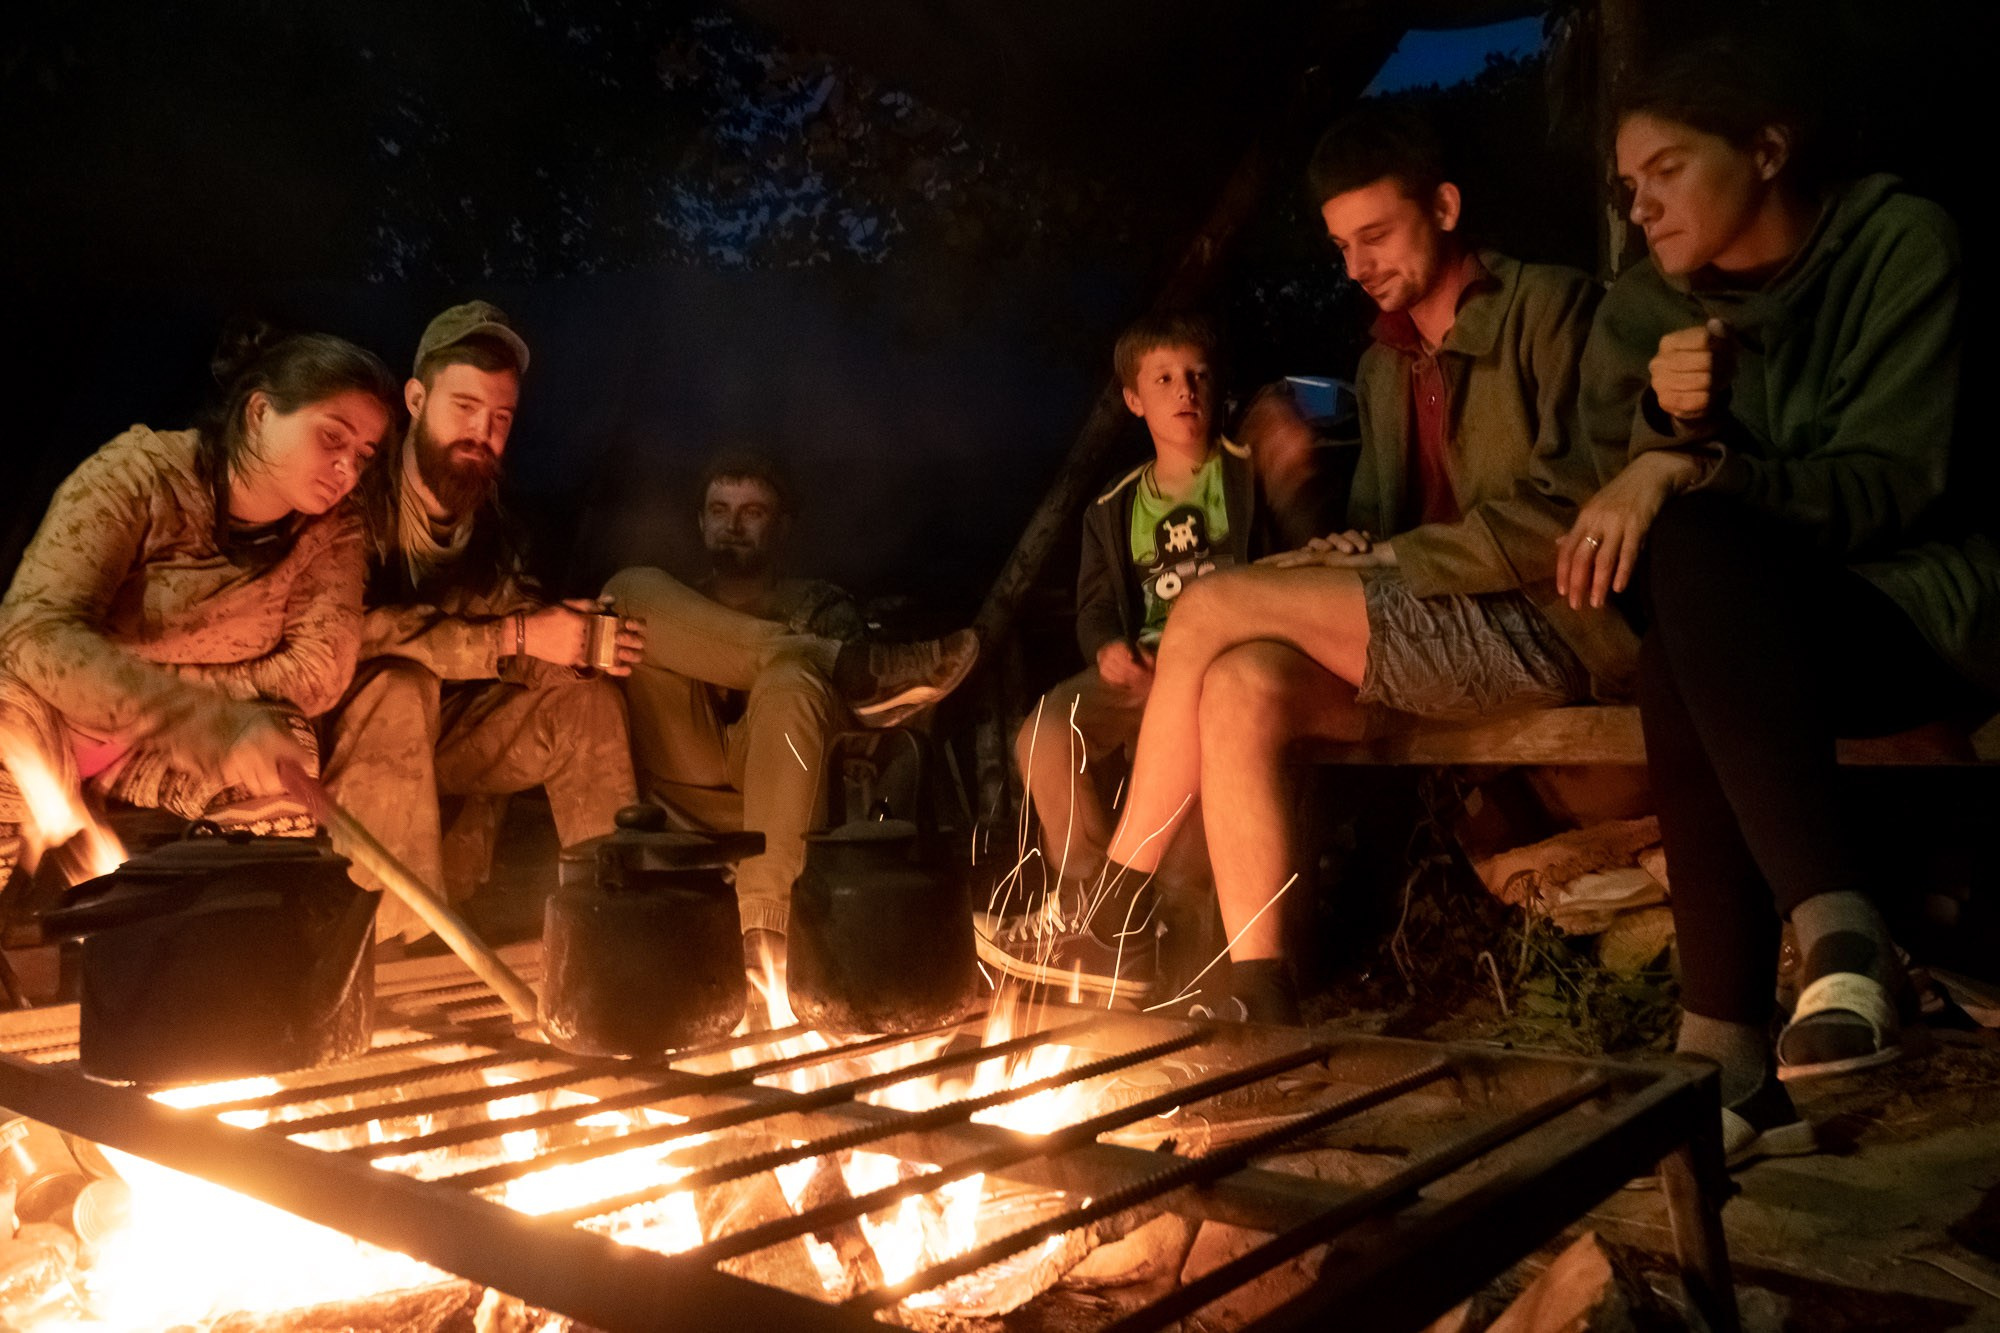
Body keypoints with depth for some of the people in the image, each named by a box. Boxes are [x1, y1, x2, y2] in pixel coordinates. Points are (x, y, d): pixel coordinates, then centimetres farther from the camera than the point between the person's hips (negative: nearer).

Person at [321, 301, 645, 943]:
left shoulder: (487, 528, 5)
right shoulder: (361, 498, -18)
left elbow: (522, 664, 1)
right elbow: (351, 632, -31)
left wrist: (584, 644, -22)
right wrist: (515, 636, -29)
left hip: (433, 744, 7)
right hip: (345, 740, -7)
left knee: (590, 696, -3)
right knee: (402, 684, -35)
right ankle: (398, 935, -31)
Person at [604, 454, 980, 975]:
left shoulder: (821, 606, 23)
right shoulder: (672, 606, 29)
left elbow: (860, 706, 6)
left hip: (774, 777, -1)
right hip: (686, 784, 2)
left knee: (791, 679, -36)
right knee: (630, 588, -12)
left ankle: (765, 927, -43)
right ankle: (859, 664, -24)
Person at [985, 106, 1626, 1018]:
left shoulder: (1548, 307, 0)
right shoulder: (1383, 368, 21)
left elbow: (1571, 511, -12)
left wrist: (1394, 558, -12)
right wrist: (1348, 558, -2)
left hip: (1552, 626, -7)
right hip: (1447, 633, 7)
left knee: (1211, 609, -20)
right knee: (1241, 684, -22)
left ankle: (1113, 915, -9)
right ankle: (1257, 996, -21)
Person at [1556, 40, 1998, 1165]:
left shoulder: (1900, 243, -6)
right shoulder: (1651, 309, 5)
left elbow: (1893, 483, -14)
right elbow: (1625, 493, 5)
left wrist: (1694, 469, -29)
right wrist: (1664, 420, -16)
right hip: (1758, 627, 4)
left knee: (1692, 544, -32)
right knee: (1677, 658, -31)